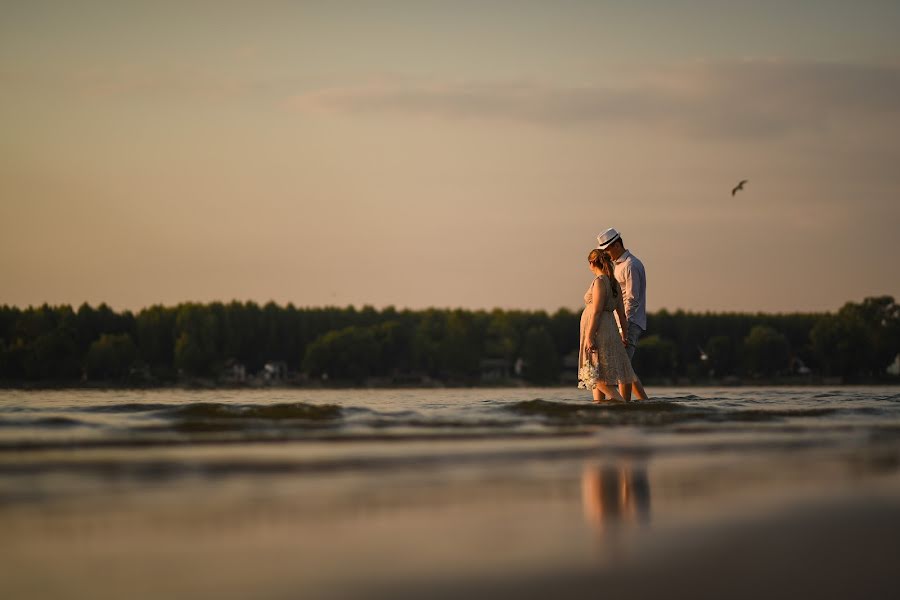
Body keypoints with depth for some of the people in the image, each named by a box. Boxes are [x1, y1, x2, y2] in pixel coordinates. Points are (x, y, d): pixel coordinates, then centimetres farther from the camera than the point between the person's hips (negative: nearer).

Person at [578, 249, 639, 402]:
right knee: (597, 376, 10)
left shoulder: (599, 281, -13)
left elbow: (597, 311, -18)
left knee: (598, 375, -10)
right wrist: (624, 333, 20)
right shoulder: (613, 282, 13)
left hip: (598, 331, -9)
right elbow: (621, 311, 15)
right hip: (609, 329, 9)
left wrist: (590, 336, -19)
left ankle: (621, 402, -19)